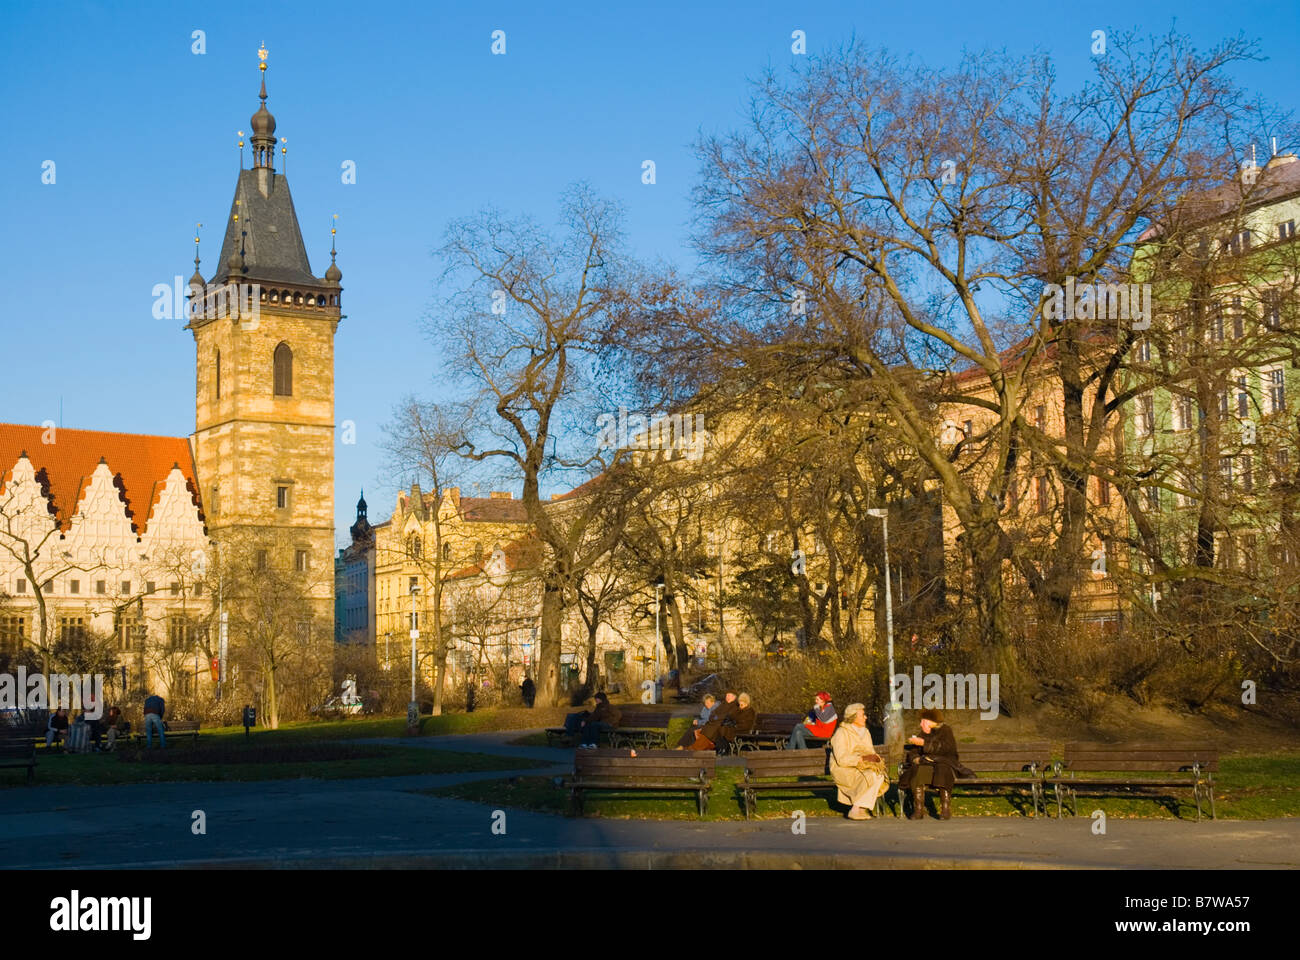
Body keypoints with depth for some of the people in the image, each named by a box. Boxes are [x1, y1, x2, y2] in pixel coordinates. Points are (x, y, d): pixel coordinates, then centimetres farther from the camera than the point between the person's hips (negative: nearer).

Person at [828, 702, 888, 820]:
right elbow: (841, 759, -20)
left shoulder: (865, 732, 13)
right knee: (870, 777, -31)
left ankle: (861, 808, -16)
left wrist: (875, 757, -10)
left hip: (862, 767, 7)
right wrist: (862, 758, -24)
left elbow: (871, 752, 15)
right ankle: (856, 810, -24)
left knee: (880, 775, -21)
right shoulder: (842, 733, -11)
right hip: (843, 770, -7)